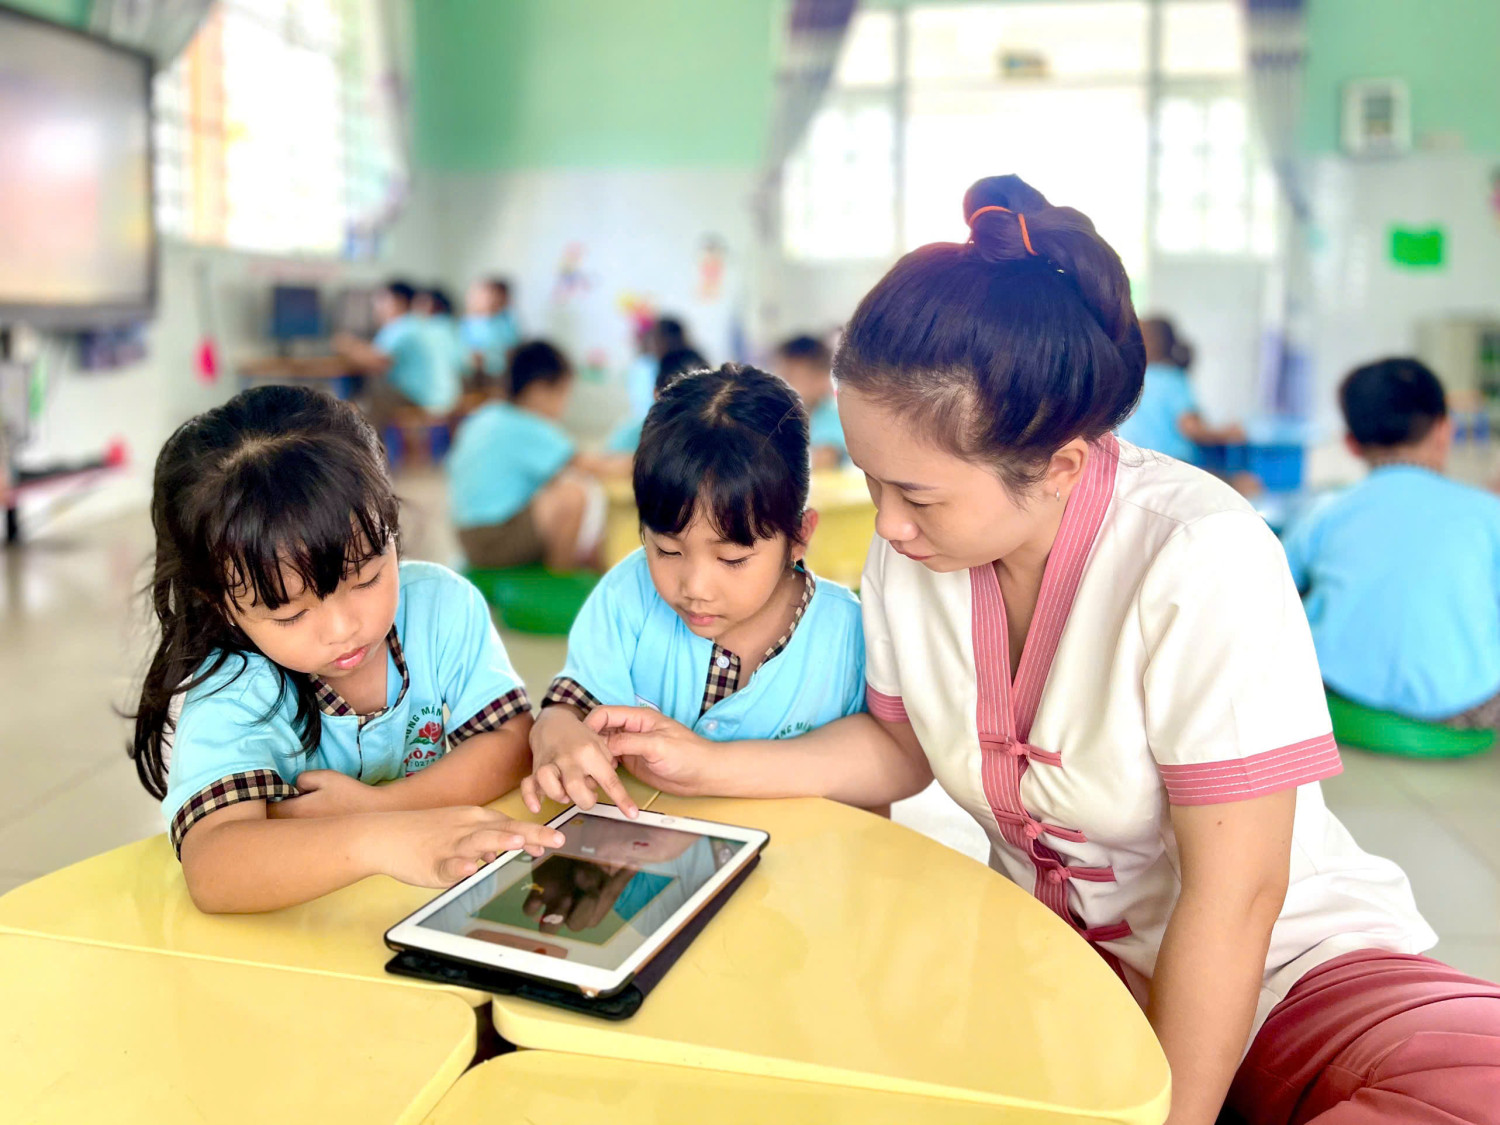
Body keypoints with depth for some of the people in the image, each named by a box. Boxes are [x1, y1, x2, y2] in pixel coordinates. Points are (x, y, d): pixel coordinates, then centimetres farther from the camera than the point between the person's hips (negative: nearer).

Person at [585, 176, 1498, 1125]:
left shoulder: (1203, 560, -26)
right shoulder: (910, 549, -8)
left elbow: (1234, 895, -22)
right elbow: (902, 745, 9)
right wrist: (712, 766, -5)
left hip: (1286, 958, -4)